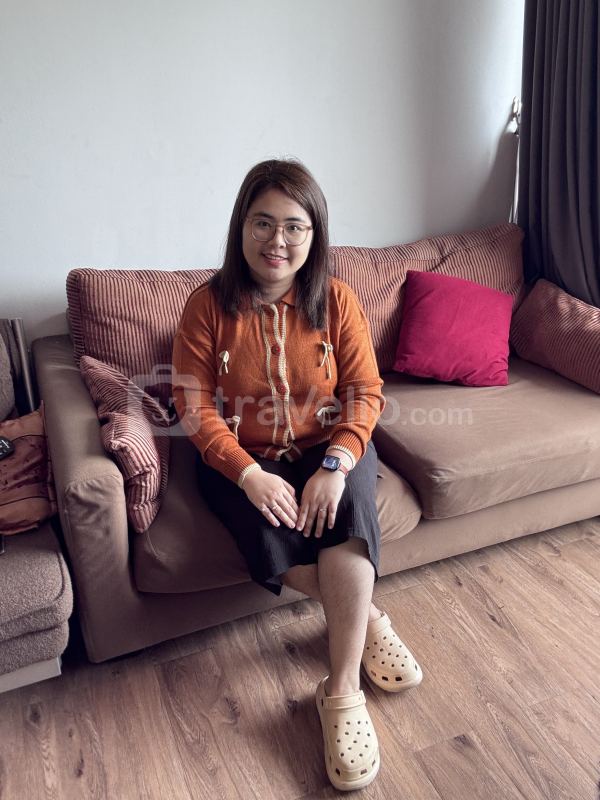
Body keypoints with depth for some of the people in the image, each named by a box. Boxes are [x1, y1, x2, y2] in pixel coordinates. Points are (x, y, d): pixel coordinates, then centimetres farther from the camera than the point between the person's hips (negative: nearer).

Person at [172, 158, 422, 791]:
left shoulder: (335, 300, -5)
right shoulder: (208, 305, -8)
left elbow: (366, 394, -7)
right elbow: (194, 405, -10)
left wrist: (335, 465, -24)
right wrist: (250, 475, -24)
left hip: (328, 448, 1)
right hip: (241, 459, 0)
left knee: (348, 506, -30)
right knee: (270, 540, -28)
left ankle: (342, 690, -20)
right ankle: (366, 616, 1)